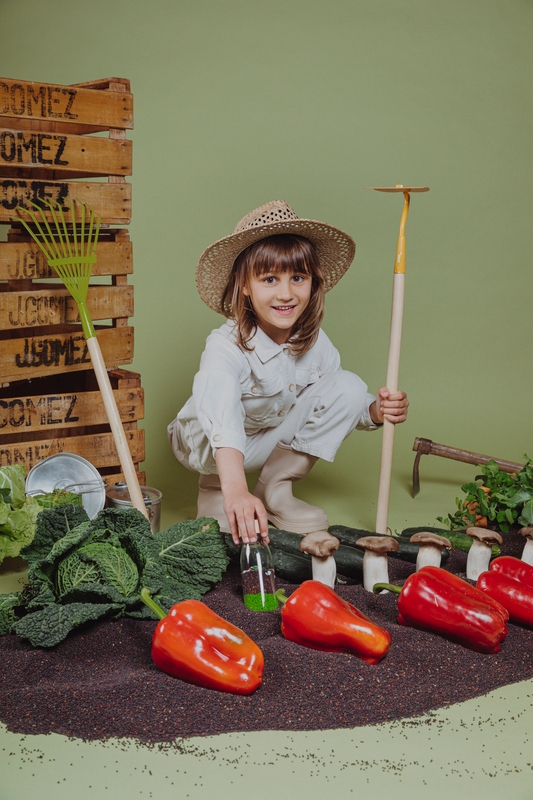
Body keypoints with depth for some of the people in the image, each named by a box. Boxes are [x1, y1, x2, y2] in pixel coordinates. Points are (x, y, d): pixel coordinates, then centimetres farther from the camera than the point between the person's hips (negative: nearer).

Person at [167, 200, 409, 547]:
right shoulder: (226, 347, -35)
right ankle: (213, 488, -4)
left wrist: (377, 410, -28)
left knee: (349, 386, -11)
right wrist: (235, 491, -68)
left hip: (281, 438, 5)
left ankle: (277, 488, -2)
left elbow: (344, 403, -5)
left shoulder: (314, 343, -16)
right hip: (211, 448, -5)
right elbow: (222, 424, -52)